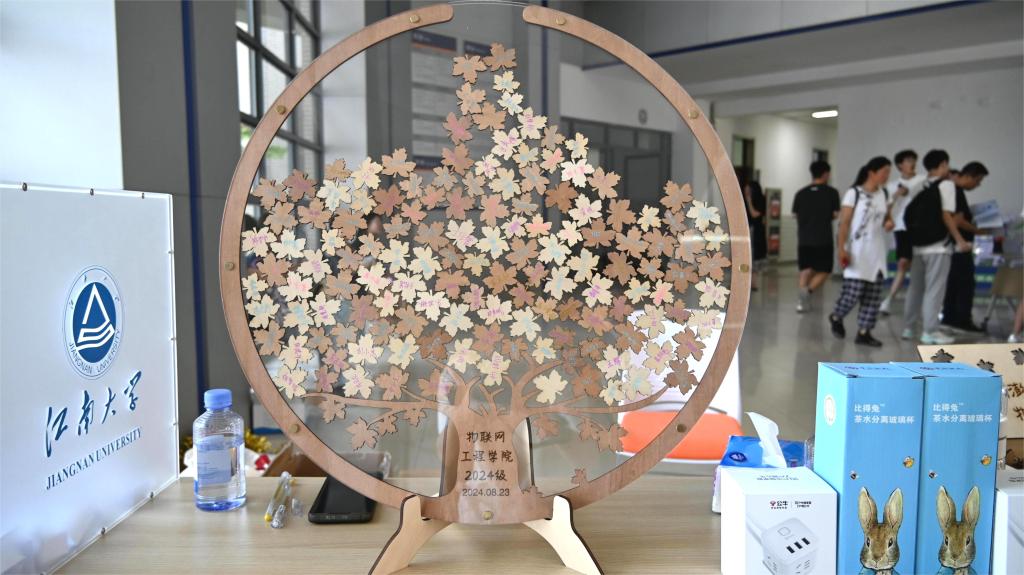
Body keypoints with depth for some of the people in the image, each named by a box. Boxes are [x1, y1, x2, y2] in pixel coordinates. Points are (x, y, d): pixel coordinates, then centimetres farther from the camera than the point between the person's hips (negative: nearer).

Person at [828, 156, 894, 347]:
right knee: (853, 292, -8)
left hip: (877, 251, 6)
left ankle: (863, 332, 10)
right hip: (857, 250, -6)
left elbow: (887, 215, 22)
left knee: (874, 295, 3)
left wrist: (889, 222, -3)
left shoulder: (884, 194, 9)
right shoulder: (854, 193, -8)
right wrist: (842, 249, -17)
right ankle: (836, 317, 20)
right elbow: (844, 222, -10)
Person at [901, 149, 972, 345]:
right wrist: (960, 240, -10)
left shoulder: (921, 186, 12)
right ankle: (930, 332, -1)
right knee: (934, 289, -2)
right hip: (937, 245, -6)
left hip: (918, 245, 6)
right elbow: (946, 215, -13)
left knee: (916, 288, 13)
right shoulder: (946, 184, -6)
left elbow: (908, 214, 11)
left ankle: (909, 328, 18)